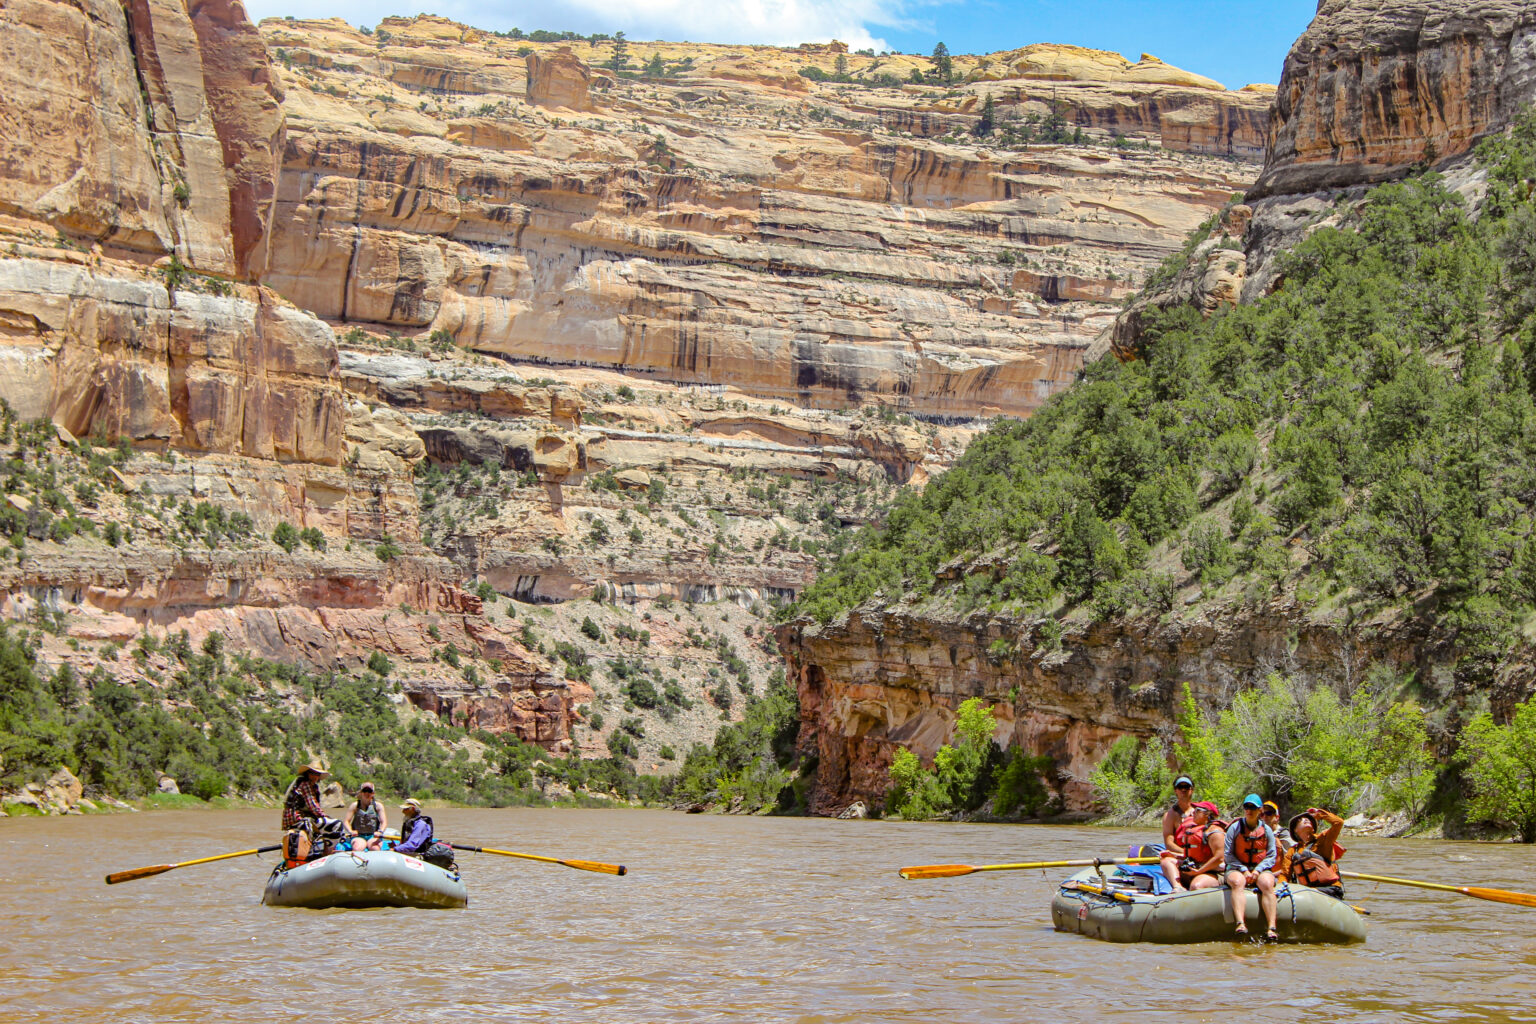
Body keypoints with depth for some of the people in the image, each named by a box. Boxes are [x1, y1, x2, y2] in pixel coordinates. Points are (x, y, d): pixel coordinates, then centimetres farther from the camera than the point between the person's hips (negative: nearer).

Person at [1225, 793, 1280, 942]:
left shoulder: (1267, 830, 11)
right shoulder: (1235, 828, 6)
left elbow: (1271, 856, 7)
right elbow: (1228, 855, 1)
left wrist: (1257, 870, -10)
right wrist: (1244, 870, -12)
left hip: (1261, 869, 1)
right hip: (1237, 868, -1)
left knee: (1267, 884, -32)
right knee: (1237, 882, -36)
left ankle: (1271, 928, -41)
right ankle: (1240, 924, -50)